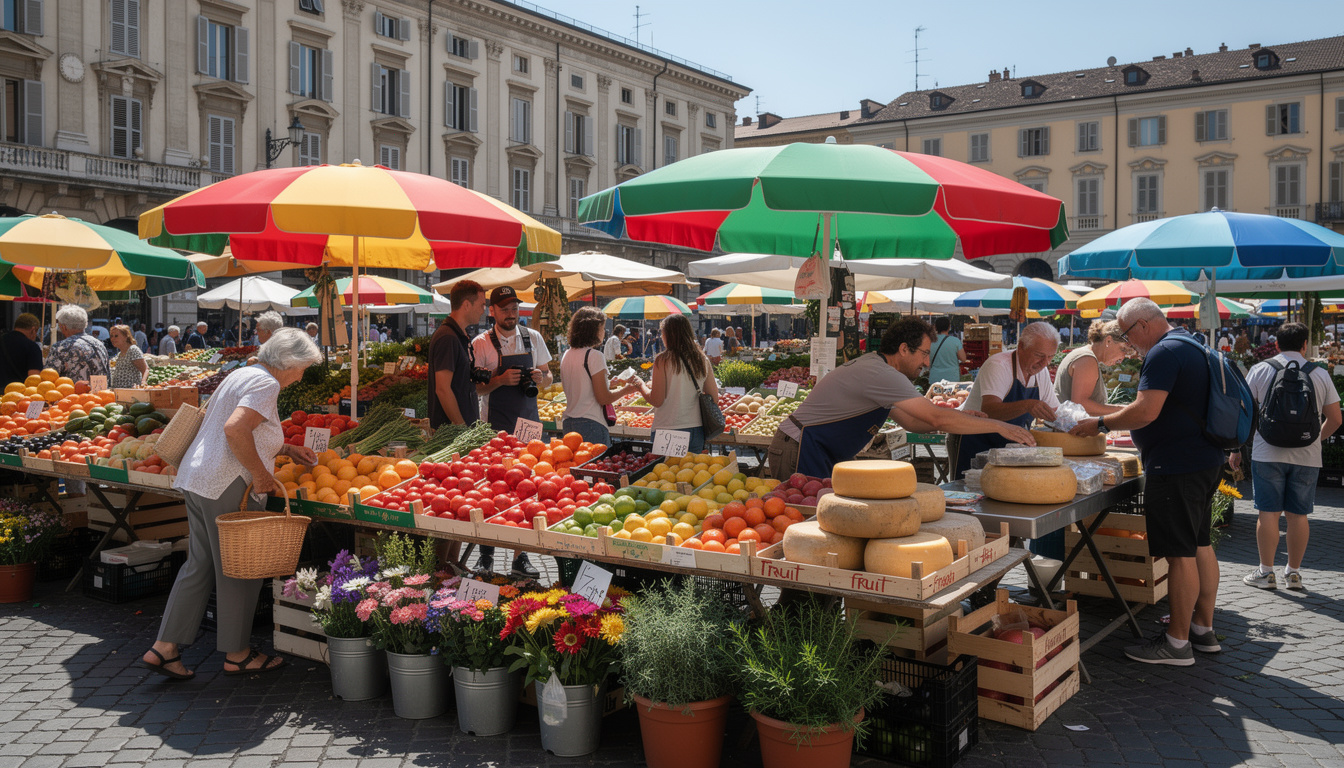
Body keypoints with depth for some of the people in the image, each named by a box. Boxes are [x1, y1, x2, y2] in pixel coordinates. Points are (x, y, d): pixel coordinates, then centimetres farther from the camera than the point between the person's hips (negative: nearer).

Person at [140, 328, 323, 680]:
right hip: (227, 485, -10)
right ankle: (236, 655, 15)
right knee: (239, 570, 3)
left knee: (200, 564, 15)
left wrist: (286, 449, 28)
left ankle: (164, 648, 17)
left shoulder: (244, 375, 18)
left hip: (196, 478, 10)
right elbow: (235, 429, -27)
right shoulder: (265, 383, -13)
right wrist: (261, 474, -20)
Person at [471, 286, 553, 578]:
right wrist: (501, 380, -19)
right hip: (496, 426, -3)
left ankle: (521, 556, 11)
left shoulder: (533, 338, 9)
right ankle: (486, 554, 11)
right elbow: (474, 388, -3)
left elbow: (547, 377, 14)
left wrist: (541, 377, -8)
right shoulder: (481, 343, -2)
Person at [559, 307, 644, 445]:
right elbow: (603, 399, -13)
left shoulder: (566, 355, 11)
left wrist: (610, 384, 24)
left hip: (569, 422, 8)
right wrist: (627, 389, 1)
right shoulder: (594, 356, -12)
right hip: (590, 424, -8)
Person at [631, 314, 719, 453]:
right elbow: (714, 397, 7)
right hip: (696, 430, 5)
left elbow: (656, 401, -10)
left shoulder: (663, 361, -9)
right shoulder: (703, 360, 5)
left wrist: (642, 385, 6)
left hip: (668, 429, -5)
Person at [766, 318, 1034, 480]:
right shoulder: (878, 374, -20)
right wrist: (998, 426, -15)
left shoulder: (874, 366, 14)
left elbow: (911, 421, 18)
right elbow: (937, 419, -23)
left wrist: (960, 418, 6)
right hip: (799, 453, -10)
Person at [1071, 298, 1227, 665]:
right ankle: (1203, 629, 27)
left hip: (1176, 466, -11)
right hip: (1207, 460, 11)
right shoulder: (1194, 345, 16)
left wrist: (1101, 423, -12)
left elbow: (1145, 412, -24)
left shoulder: (1164, 353, -17)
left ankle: (1177, 642, 3)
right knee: (1199, 546, 17)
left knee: (1180, 554, -4)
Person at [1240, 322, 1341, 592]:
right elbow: (1335, 419, 7)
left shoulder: (1261, 370, 1)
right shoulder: (1321, 374, 5)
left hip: (1268, 454, -2)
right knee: (1298, 514, 7)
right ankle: (1294, 573, 16)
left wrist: (1236, 448, 7)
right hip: (1307, 457, 2)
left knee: (1268, 512, 2)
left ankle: (1266, 572, 6)